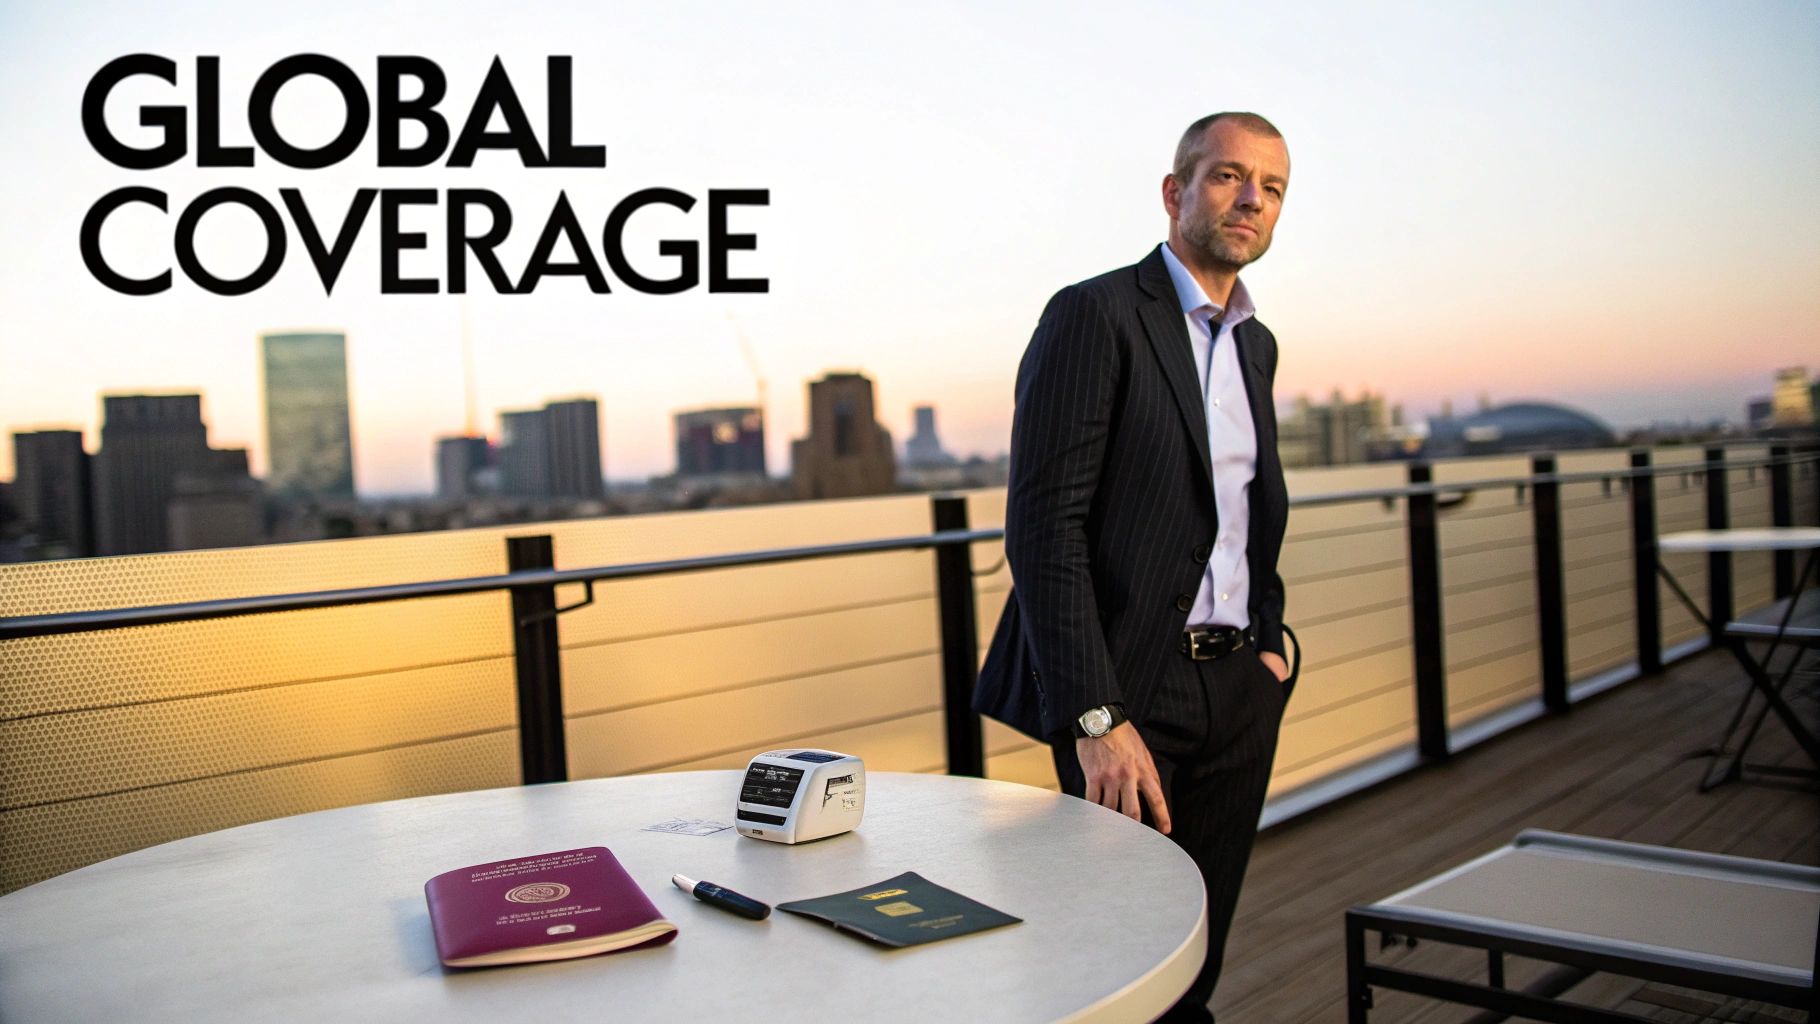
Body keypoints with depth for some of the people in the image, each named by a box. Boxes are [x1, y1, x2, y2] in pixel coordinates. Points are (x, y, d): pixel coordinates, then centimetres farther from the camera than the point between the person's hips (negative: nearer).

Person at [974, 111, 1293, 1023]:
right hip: (1132, 690, -7)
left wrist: (1267, 637, 10)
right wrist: (1096, 718, -21)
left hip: (1239, 690, 7)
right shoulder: (1095, 316, -10)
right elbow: (1044, 529, -17)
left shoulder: (1256, 343, 15)